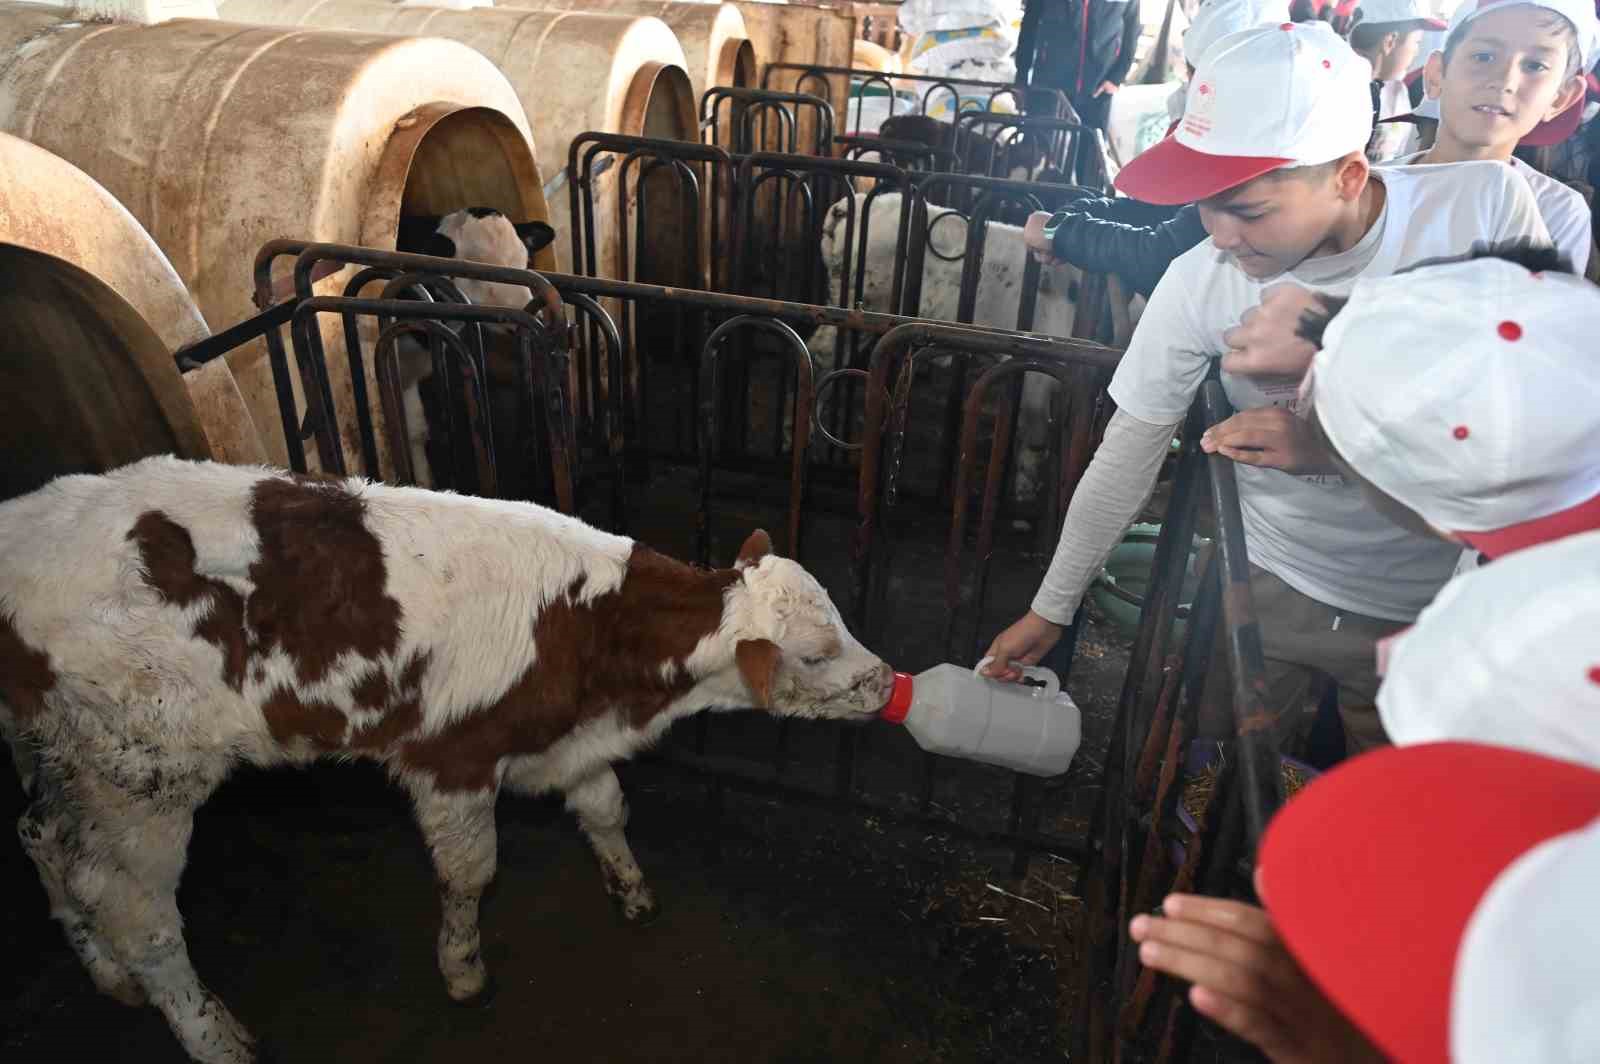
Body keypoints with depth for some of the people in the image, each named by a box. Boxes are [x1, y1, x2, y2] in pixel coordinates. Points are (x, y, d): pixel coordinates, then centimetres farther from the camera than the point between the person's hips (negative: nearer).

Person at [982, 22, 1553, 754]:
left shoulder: (1487, 205, -19)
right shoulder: (1199, 282, -19)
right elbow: (1124, 461, -9)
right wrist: (1051, 608, -1)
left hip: (1434, 605, 0)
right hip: (1268, 582, 0)